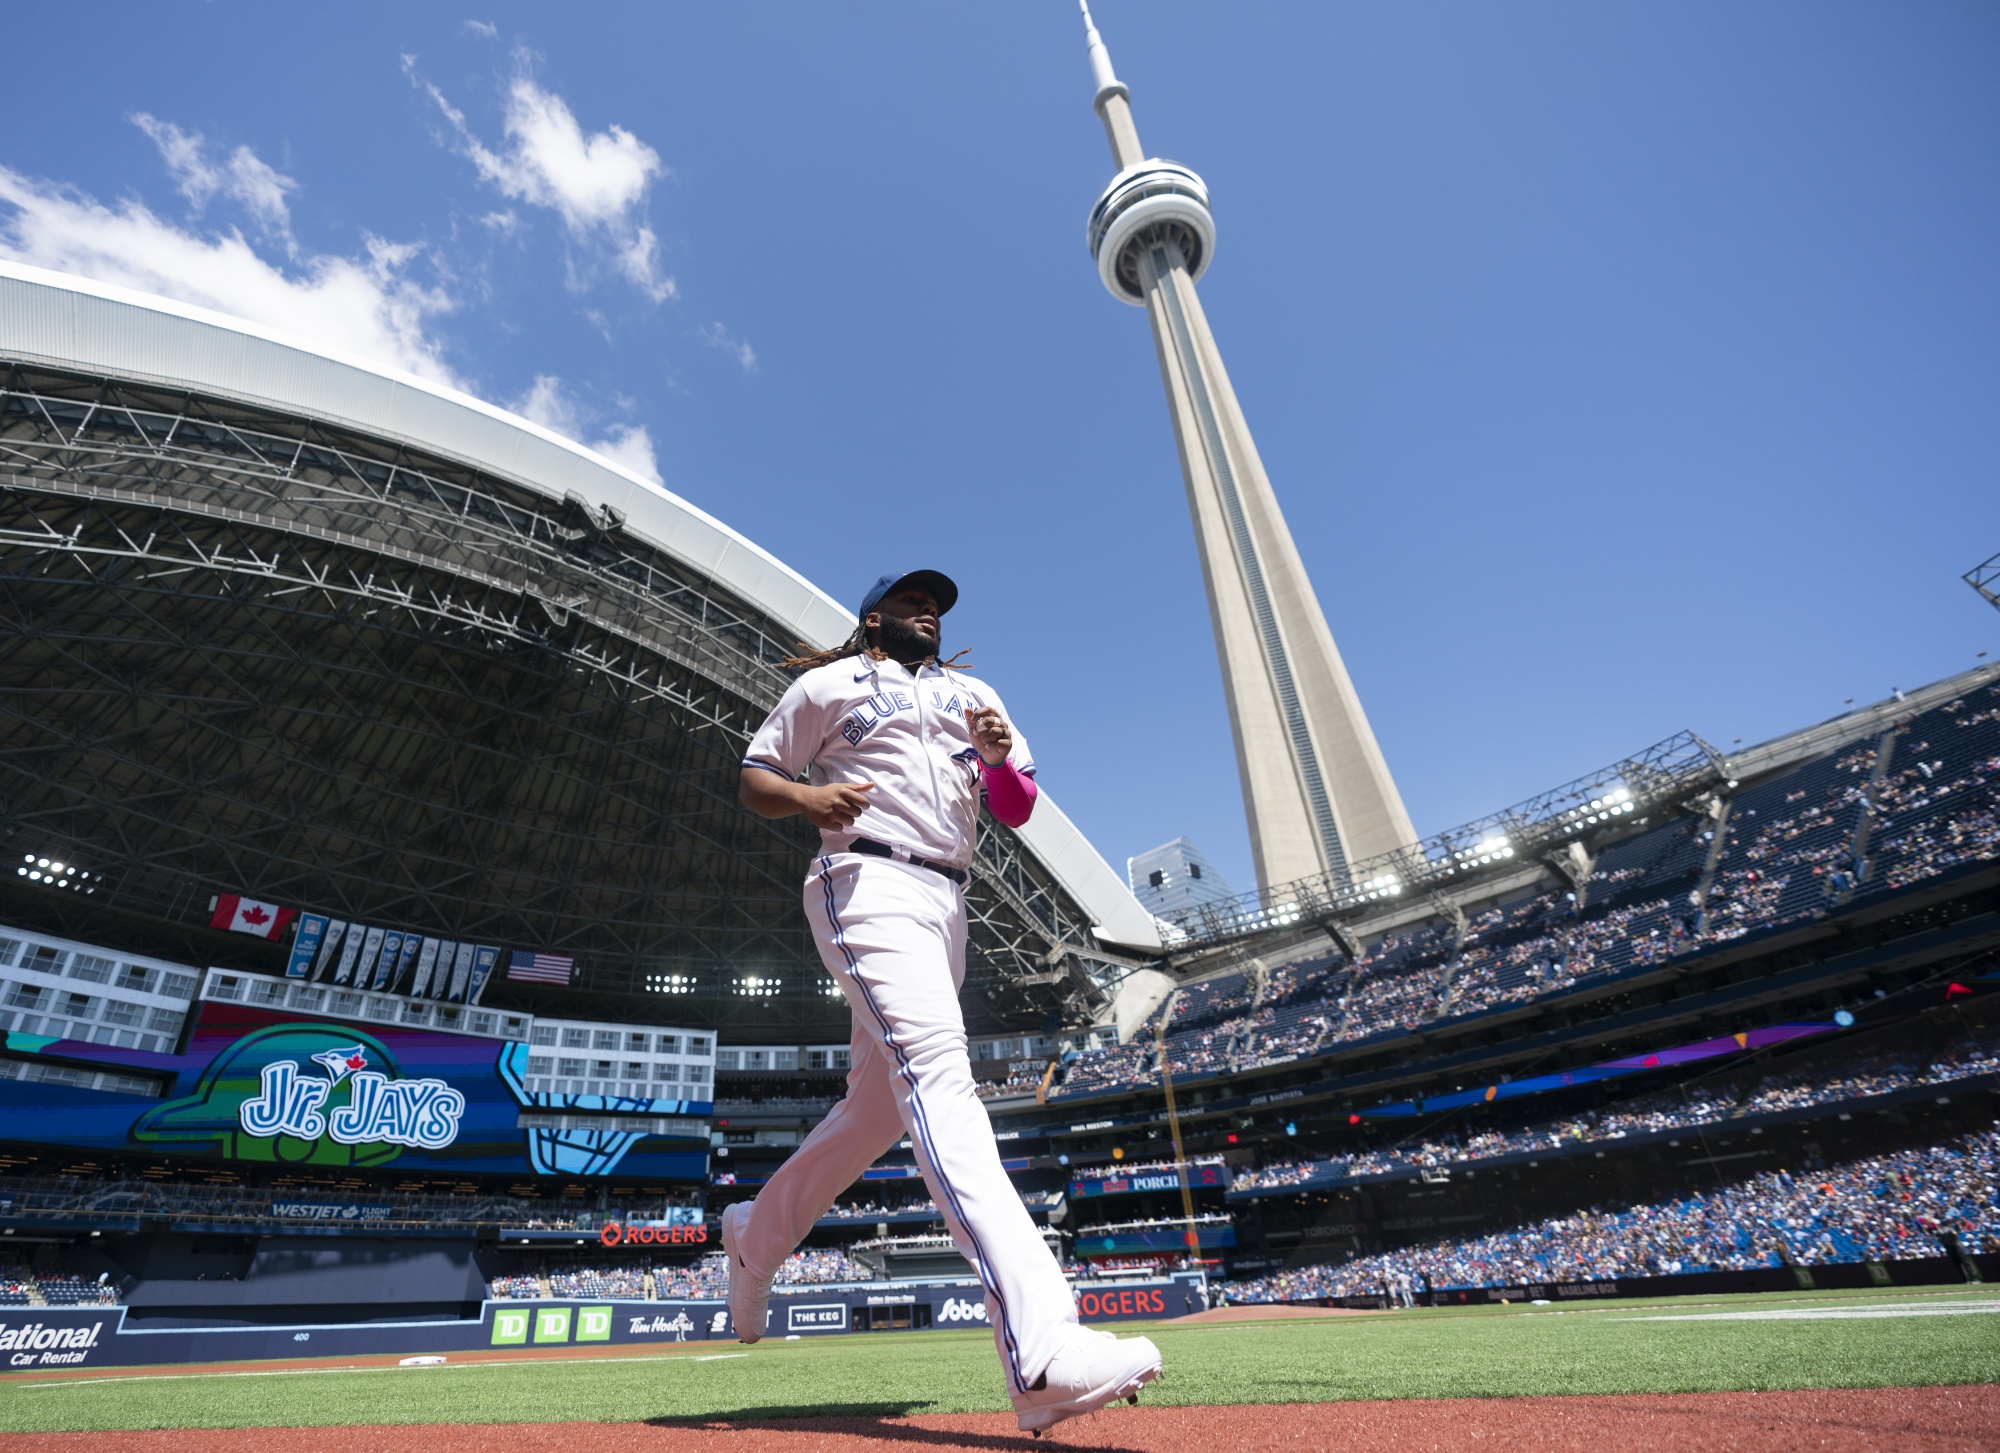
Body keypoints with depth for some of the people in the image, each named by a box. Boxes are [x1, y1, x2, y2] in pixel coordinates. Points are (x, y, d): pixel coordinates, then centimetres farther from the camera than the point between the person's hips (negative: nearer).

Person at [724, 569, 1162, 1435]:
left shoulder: (974, 697, 24)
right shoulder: (830, 684, 12)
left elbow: (1017, 810, 16)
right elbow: (753, 781, 9)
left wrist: (1000, 758, -6)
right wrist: (805, 796, -14)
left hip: (946, 907, 7)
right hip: (868, 884, -6)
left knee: (878, 1108, 12)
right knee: (938, 1072, -25)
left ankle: (756, 1237, 37)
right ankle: (1043, 1354, -36)